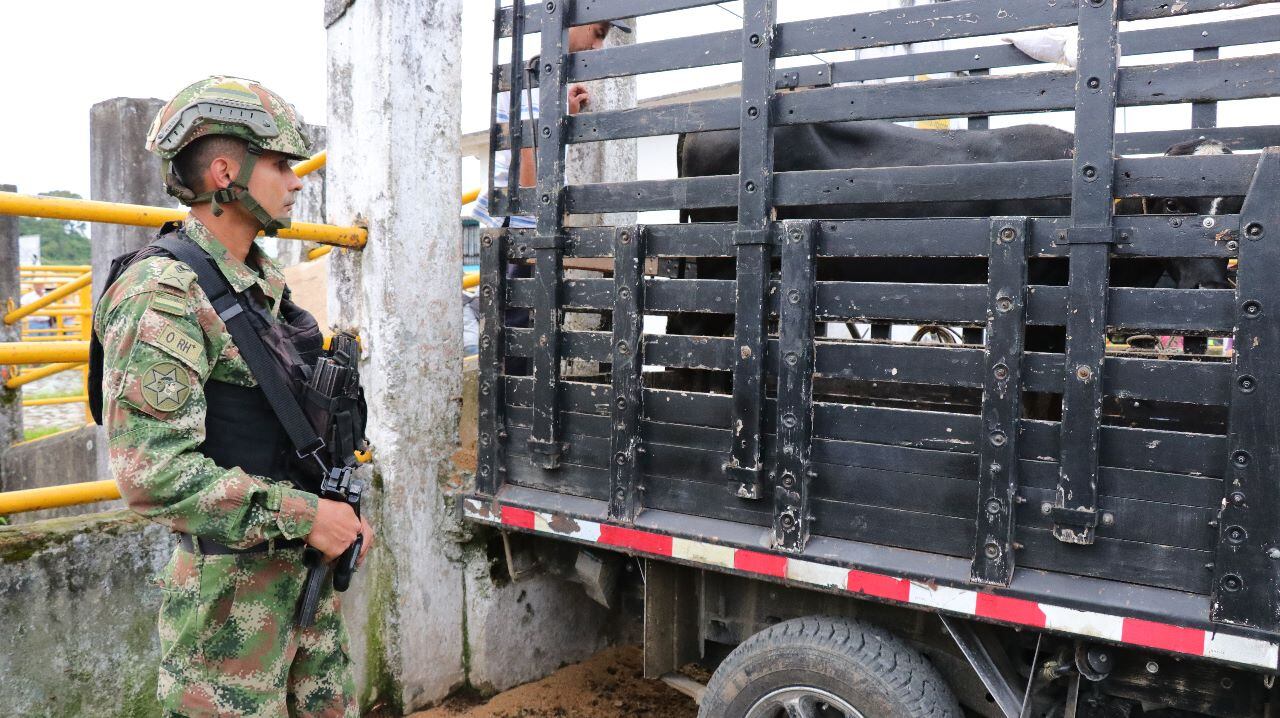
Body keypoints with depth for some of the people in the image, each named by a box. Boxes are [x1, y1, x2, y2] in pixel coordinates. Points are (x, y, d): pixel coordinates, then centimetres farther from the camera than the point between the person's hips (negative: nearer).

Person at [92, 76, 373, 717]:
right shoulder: (163, 296, -18)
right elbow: (151, 472, -25)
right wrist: (302, 515, -22)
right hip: (231, 588, -8)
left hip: (308, 567, 8)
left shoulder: (266, 283, 9)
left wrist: (339, 512, 8)